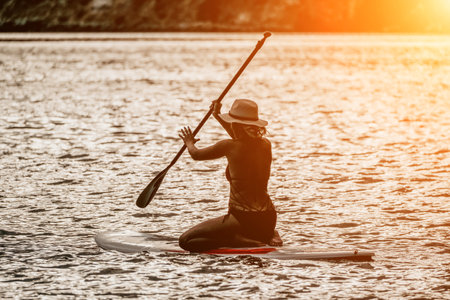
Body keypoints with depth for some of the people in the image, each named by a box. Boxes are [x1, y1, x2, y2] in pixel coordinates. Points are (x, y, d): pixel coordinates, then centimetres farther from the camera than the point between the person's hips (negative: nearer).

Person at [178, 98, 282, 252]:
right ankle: (268, 236, 9)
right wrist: (218, 116, 36)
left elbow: (196, 154, 6)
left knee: (185, 241, -6)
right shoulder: (266, 145, 4)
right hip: (268, 219, 8)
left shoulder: (230, 146, -12)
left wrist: (189, 143, 29)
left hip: (243, 219, -8)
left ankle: (245, 241, -15)